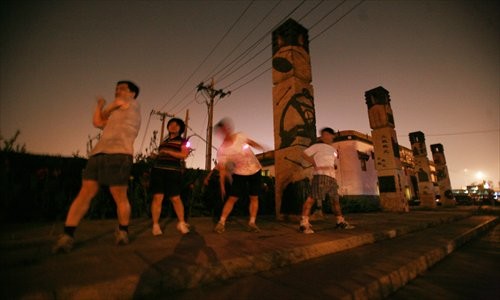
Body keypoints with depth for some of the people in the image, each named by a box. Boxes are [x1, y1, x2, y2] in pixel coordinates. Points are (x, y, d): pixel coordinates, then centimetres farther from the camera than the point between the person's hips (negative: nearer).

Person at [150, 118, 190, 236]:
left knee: (176, 198, -5)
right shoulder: (164, 141, 24)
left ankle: (181, 223, 10)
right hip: (158, 170, 4)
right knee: (157, 197, -3)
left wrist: (167, 152, -8)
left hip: (173, 172, -4)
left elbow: (184, 155, -7)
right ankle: (155, 225, 5)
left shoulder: (183, 141, 9)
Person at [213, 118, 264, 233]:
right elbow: (221, 168, -15)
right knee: (232, 198, -4)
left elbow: (251, 142, 10)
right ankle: (221, 222, 9)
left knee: (254, 198, 5)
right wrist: (222, 185, -18)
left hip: (255, 170, 3)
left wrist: (263, 148, 13)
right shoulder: (222, 150, -17)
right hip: (240, 173, -3)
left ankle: (252, 223, 15)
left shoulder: (240, 136, -9)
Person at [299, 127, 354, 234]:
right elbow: (304, 154, 0)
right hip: (321, 175, -8)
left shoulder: (334, 150, 26)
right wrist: (315, 164, -6)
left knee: (335, 199, 15)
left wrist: (334, 166, 8)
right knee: (312, 198, -17)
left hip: (331, 177, 8)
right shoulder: (318, 146, 5)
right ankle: (304, 223, -17)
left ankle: (340, 221, 30)